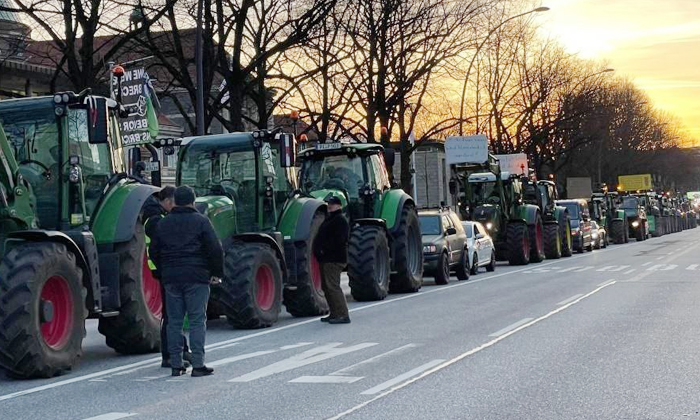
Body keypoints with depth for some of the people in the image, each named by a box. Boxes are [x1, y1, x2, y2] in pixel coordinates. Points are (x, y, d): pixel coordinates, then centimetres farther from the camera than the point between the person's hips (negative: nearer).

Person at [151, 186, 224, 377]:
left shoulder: (163, 224, 10)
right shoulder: (201, 221, -4)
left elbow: (154, 252, 14)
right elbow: (215, 249, -8)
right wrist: (216, 272, 4)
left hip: (171, 278, 4)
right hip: (196, 277, -4)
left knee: (174, 321, 8)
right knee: (197, 320, -2)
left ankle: (176, 365, 9)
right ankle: (198, 365, -5)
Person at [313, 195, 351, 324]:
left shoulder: (340, 220, -11)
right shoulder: (330, 219, 22)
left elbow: (338, 241, -22)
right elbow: (322, 238, 24)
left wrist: (324, 249, -19)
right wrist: (318, 250, 7)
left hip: (334, 260, -11)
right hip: (326, 259, 11)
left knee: (332, 286, -14)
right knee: (326, 287, 13)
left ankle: (343, 315, -14)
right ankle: (334, 314, 19)